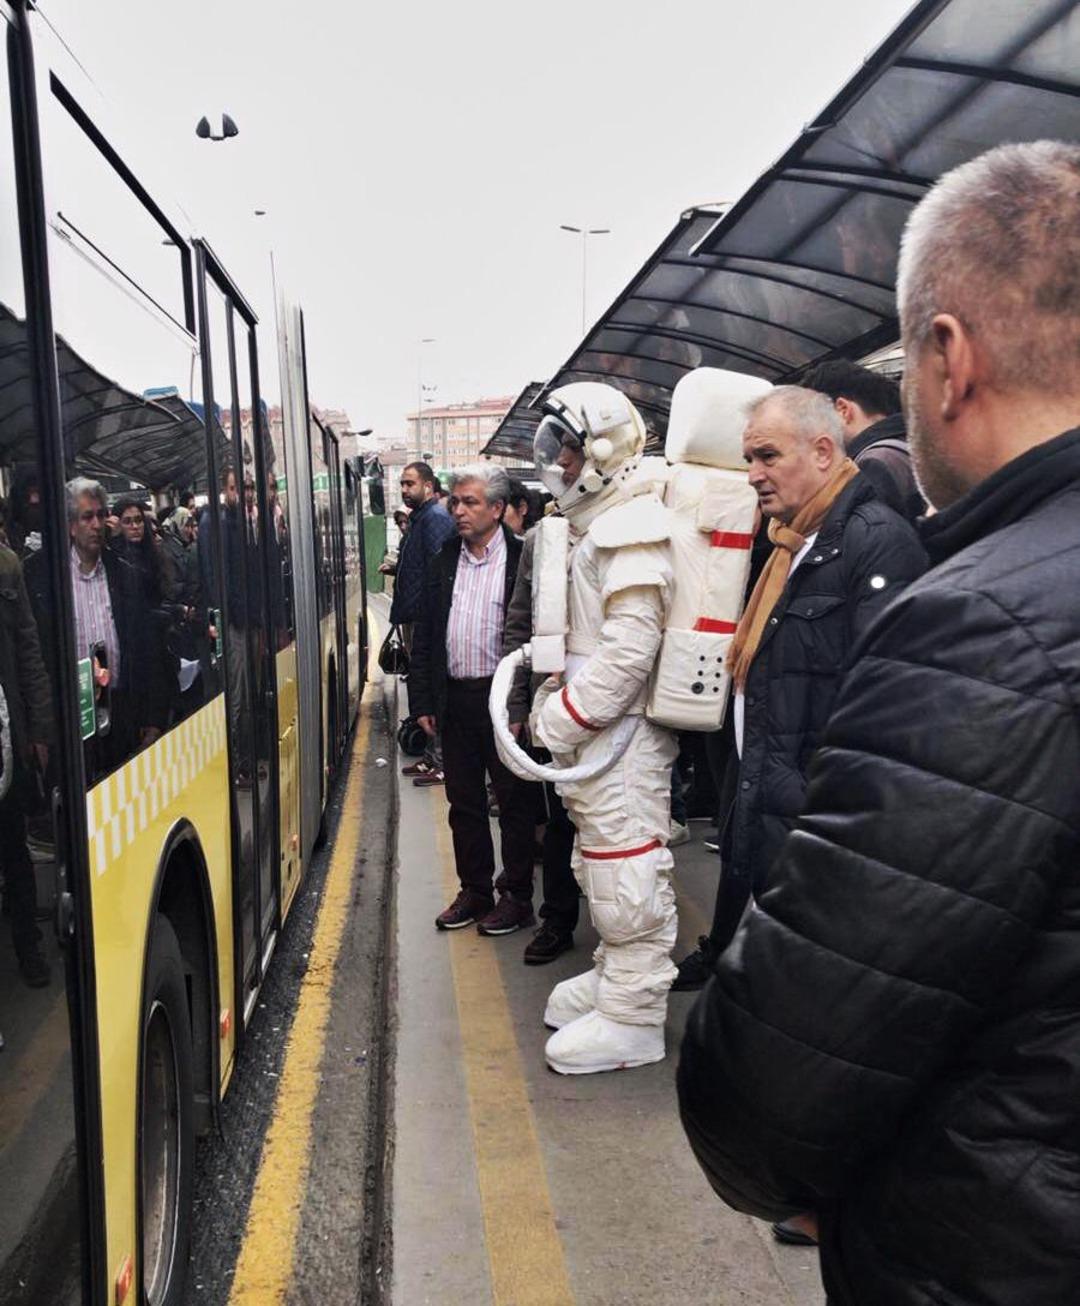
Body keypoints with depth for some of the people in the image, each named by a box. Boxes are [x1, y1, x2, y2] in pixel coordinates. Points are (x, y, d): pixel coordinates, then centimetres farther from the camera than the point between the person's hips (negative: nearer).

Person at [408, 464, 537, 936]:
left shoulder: (523, 559, -7)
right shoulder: (444, 560, 10)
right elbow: (424, 634, 11)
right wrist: (422, 701, 6)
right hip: (454, 698, 5)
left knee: (514, 801, 7)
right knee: (463, 803, 14)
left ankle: (516, 896, 19)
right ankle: (474, 890, 27)